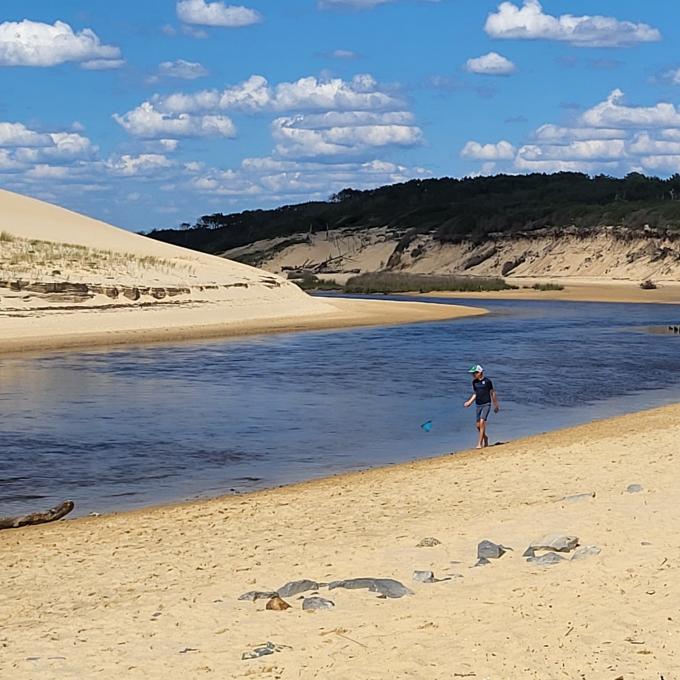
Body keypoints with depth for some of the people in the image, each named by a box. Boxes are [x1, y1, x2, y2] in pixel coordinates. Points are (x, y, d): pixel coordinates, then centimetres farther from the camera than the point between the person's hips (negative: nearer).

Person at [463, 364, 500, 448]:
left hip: (486, 404, -6)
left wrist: (496, 405, 5)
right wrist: (469, 402, 0)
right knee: (478, 425, 7)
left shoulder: (487, 381, -8)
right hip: (478, 405, 6)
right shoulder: (474, 382, 6)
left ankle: (480, 443, -16)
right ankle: (485, 437, 36)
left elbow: (492, 393, 0)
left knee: (482, 422, -18)